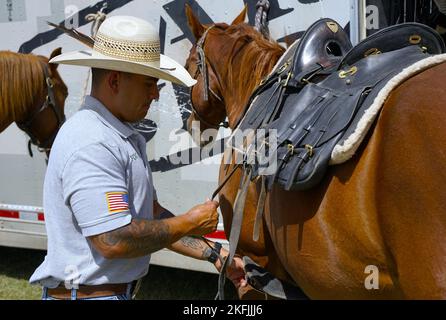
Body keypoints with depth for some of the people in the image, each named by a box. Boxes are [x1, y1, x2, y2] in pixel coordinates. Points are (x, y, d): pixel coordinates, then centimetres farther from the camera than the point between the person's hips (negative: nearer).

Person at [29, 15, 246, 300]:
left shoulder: (129, 138, 11)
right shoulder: (90, 145, -22)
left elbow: (151, 215, 15)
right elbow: (114, 241, -27)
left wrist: (213, 253, 8)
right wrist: (191, 222, -15)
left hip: (120, 290, 9)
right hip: (88, 292, -9)